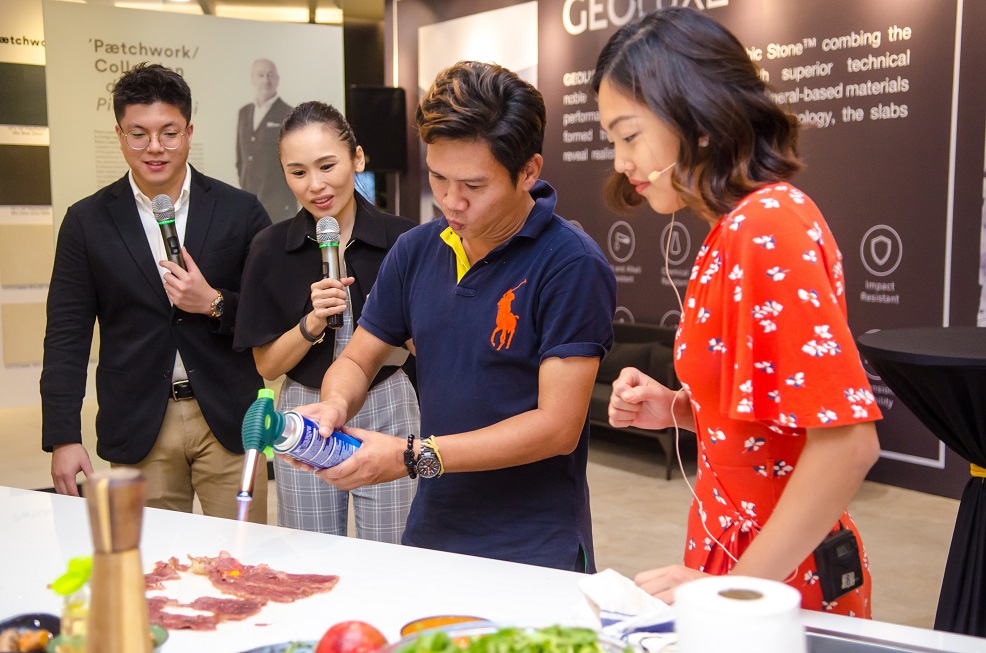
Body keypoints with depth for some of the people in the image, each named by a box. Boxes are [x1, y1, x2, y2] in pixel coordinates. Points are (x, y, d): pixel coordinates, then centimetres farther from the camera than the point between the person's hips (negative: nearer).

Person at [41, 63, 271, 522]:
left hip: (228, 420, 0)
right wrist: (63, 437, -3)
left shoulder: (239, 211, 2)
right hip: (138, 429, 0)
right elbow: (67, 335, 3)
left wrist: (215, 304, -14)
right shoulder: (87, 222, 4)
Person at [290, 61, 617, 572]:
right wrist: (334, 405, -11)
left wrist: (413, 456, -21)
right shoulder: (416, 251, 3)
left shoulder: (571, 265, -16)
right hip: (430, 534, 5)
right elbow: (358, 359, 12)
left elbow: (558, 425, -19)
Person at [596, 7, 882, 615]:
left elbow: (847, 440, -27)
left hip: (778, 581, -8)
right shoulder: (735, 228, 6)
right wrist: (677, 409, -1)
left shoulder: (767, 223, -21)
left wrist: (737, 589, -22)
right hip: (730, 546, 8)